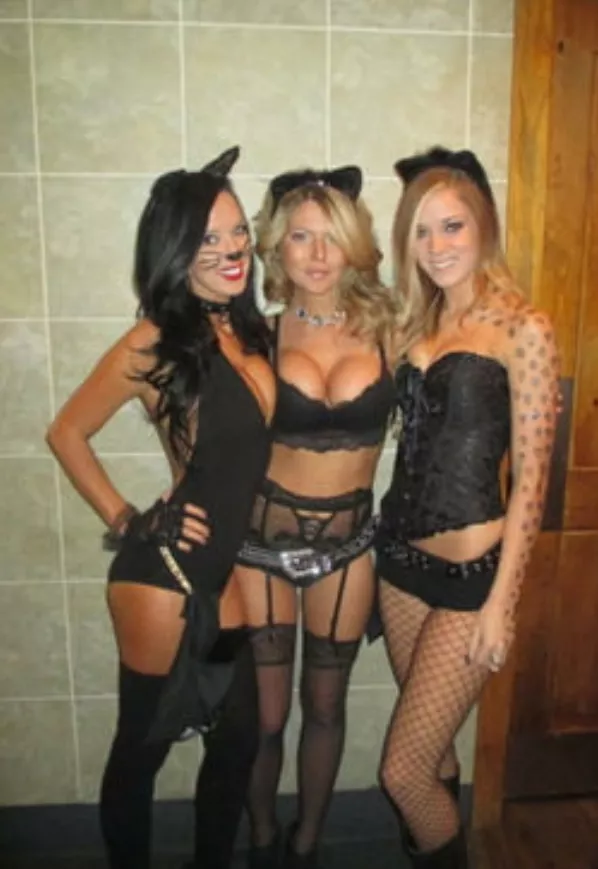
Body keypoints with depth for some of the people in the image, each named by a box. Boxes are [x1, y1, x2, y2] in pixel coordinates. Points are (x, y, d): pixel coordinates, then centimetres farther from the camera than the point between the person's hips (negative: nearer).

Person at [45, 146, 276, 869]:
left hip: (222, 572, 7)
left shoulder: (247, 331, 3)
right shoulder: (156, 343, -15)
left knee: (239, 737, 18)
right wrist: (124, 522, -6)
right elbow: (67, 433, -5)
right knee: (143, 743, 12)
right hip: (162, 574, -7)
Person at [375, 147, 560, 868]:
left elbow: (530, 478, -12)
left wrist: (501, 603, -12)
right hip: (401, 554, 6)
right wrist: (394, 547, 8)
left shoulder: (523, 329, -11)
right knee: (432, 748, 22)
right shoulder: (416, 324, 8)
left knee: (403, 771, 2)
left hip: (471, 571, -6)